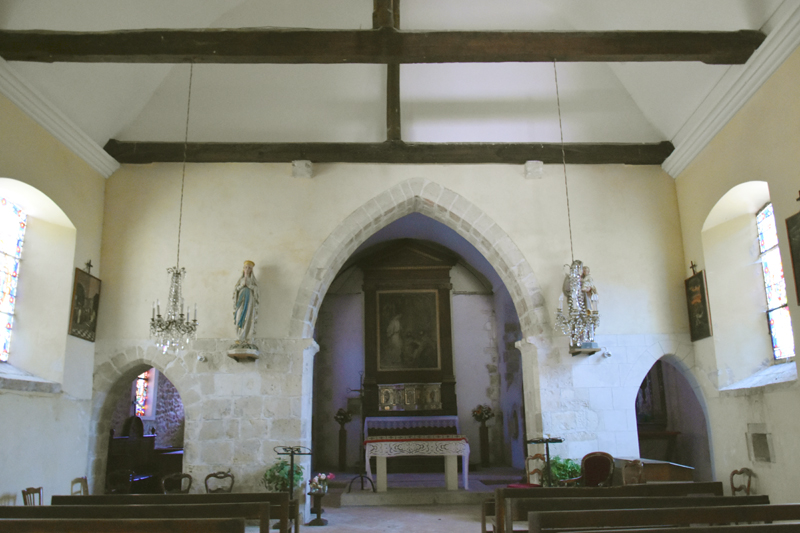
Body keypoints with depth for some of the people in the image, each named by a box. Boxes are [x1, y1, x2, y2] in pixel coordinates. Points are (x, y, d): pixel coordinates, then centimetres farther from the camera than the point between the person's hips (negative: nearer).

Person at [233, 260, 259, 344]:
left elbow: (256, 288, -4)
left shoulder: (252, 279, 8)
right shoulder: (241, 279, 16)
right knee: (240, 317, -6)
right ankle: (243, 338, -5)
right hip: (241, 299, 3)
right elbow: (236, 289, 9)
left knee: (247, 318, -10)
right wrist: (242, 285, -7)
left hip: (249, 299, -3)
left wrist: (248, 284, -15)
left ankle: (242, 338, -11)